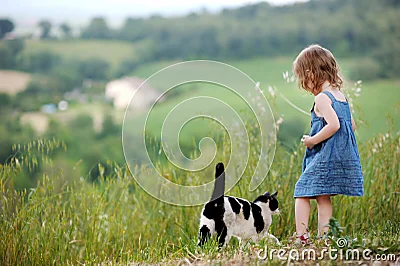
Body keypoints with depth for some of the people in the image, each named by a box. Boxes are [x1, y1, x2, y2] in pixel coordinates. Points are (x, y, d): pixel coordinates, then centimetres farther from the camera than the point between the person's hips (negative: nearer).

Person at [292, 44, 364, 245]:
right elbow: (351, 125, 19)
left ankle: (301, 237, -8)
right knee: (323, 198, 13)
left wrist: (312, 141, -16)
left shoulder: (321, 99, -13)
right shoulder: (341, 96, 13)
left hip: (326, 157, -9)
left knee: (302, 192, -2)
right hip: (344, 156, 9)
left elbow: (334, 124, -26)